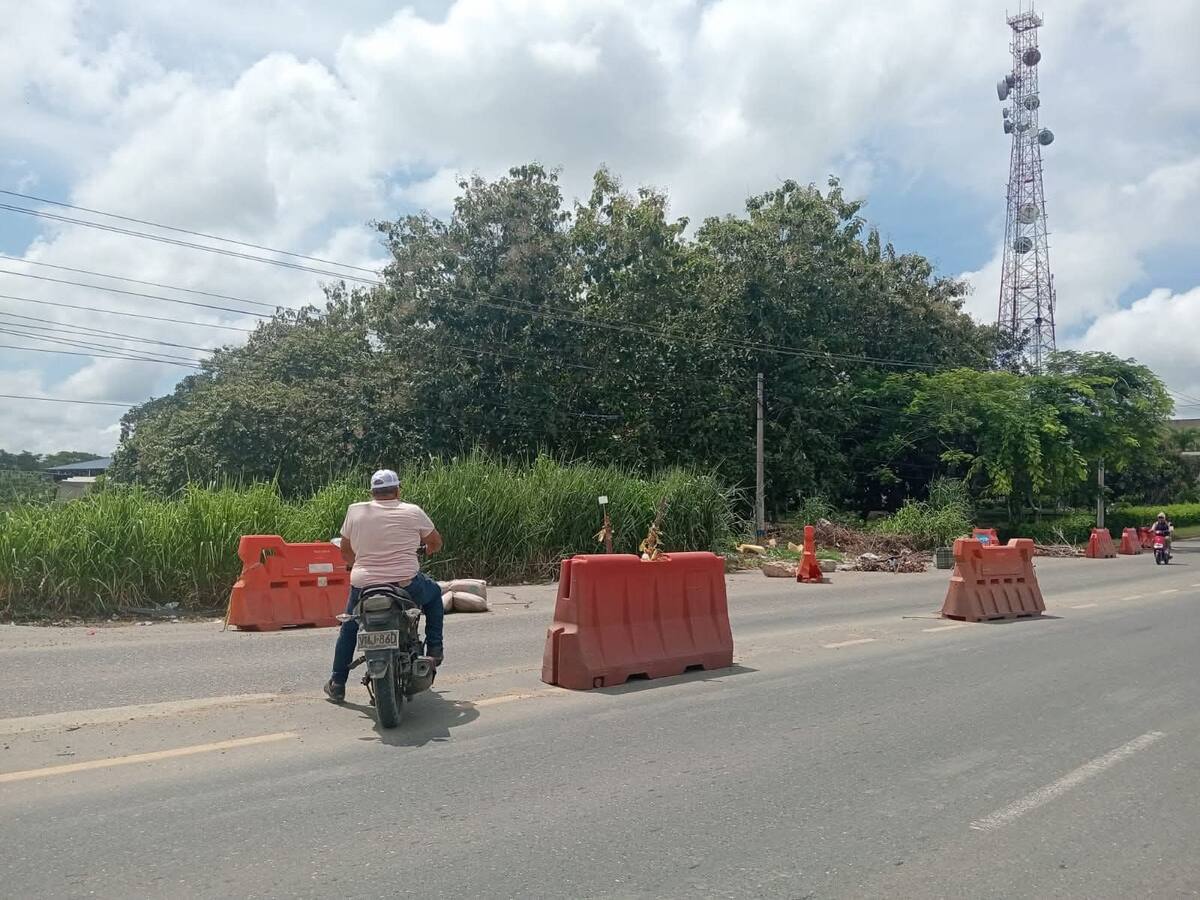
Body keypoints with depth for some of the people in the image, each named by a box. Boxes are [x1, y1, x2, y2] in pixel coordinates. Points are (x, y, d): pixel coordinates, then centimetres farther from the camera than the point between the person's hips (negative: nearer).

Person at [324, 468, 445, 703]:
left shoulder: (355, 511, 2)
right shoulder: (413, 512, -2)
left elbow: (345, 552, 12)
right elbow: (436, 543, 11)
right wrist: (426, 550, 34)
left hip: (364, 588, 2)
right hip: (407, 585, -2)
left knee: (349, 627, 30)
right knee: (434, 592, 30)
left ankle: (337, 684, 32)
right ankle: (434, 648, 23)